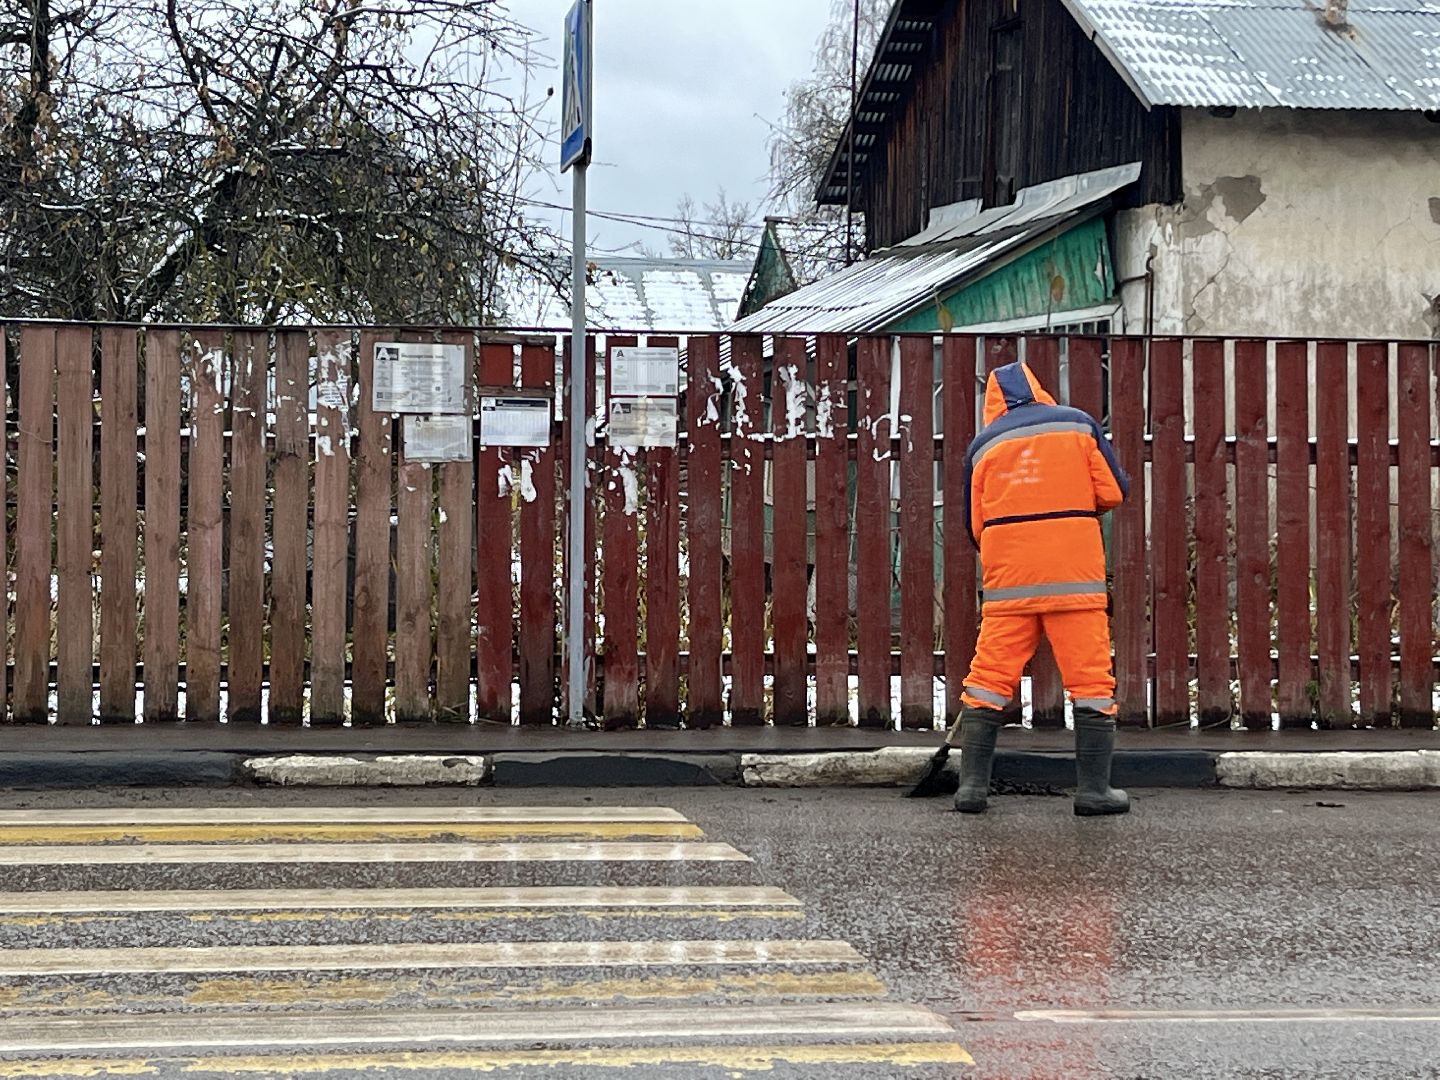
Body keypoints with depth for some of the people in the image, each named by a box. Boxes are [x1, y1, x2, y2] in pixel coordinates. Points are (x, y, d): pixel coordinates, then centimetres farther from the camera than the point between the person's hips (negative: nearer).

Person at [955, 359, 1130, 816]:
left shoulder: (983, 444, 10)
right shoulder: (1078, 424, 6)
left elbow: (976, 525, 12)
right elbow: (1114, 492, 4)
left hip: (1007, 581, 2)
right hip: (1075, 577, -2)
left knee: (989, 677, 6)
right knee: (1091, 679, 3)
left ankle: (972, 783, 3)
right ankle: (1094, 788, 2)